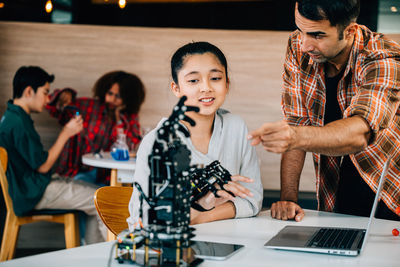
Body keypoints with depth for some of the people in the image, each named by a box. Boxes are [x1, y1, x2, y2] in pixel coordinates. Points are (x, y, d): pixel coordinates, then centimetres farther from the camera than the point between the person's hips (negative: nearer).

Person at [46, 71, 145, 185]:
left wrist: (118, 119, -8)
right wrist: (64, 96, -20)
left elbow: (128, 148, -5)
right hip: (81, 172, -1)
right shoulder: (87, 106, 6)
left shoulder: (130, 118, 10)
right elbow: (53, 108, 2)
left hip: (108, 176, 1)